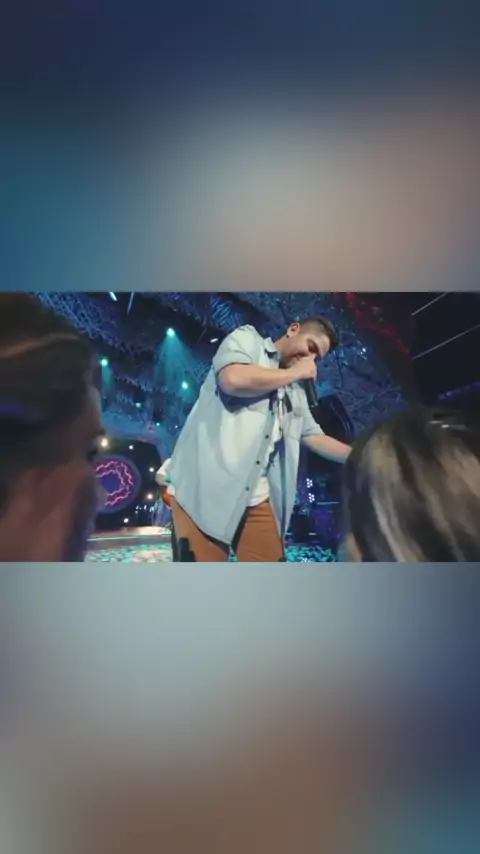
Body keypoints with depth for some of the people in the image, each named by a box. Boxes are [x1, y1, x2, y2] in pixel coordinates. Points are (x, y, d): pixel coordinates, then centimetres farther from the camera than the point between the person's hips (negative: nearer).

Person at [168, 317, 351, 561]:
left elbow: (315, 437, 24)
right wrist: (295, 372, -4)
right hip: (205, 490, -7)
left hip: (257, 500, 7)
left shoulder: (296, 392, 22)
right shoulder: (247, 338, 4)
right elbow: (234, 379, -17)